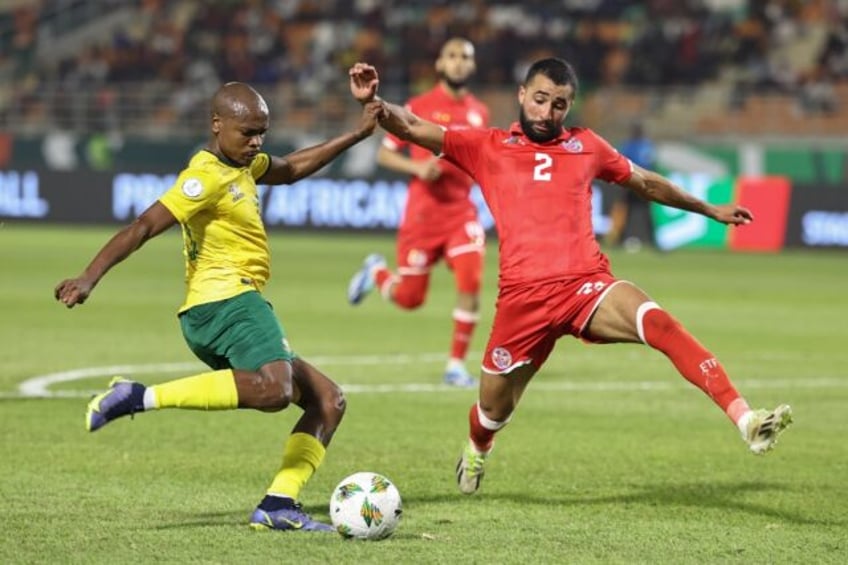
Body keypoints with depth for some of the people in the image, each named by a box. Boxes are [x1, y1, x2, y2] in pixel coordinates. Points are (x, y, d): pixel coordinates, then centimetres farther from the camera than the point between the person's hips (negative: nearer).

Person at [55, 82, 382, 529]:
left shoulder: (241, 165, 20)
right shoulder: (207, 177, -9)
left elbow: (291, 169, 40)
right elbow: (142, 228, -18)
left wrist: (357, 134, 37)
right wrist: (89, 279, -27)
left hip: (236, 304, 11)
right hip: (225, 300, -11)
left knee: (328, 401, 11)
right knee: (274, 389, -37)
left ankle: (278, 506, -2)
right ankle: (138, 398, -31)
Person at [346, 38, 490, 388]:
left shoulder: (479, 112, 8)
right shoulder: (418, 108, -5)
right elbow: (384, 154, -1)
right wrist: (417, 168, -17)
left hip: (462, 211, 3)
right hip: (423, 213, -3)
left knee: (470, 284, -17)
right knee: (409, 298, 4)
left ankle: (457, 364, -3)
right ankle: (376, 271, 40)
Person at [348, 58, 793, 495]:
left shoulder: (586, 146, 16)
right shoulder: (486, 148, 10)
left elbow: (646, 183, 31)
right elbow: (411, 128, 4)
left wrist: (710, 209, 39)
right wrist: (371, 102, -15)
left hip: (587, 284, 0)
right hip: (522, 294, 0)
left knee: (660, 324, -28)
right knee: (494, 407, 10)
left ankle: (745, 421, -37)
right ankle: (476, 451, 50)